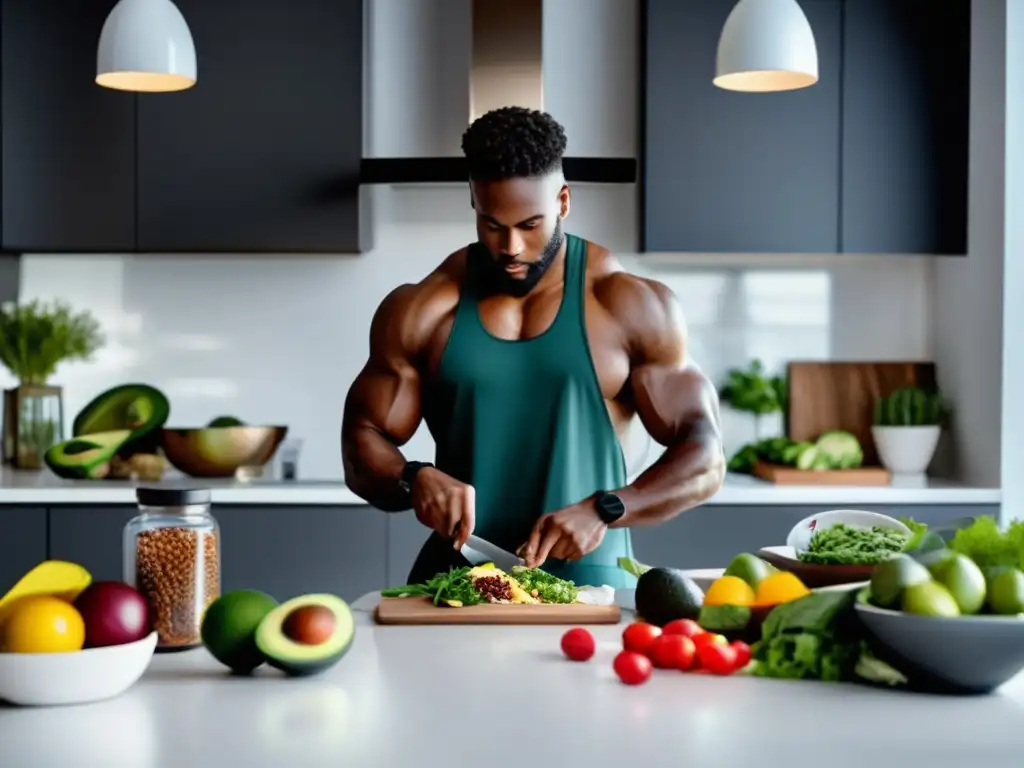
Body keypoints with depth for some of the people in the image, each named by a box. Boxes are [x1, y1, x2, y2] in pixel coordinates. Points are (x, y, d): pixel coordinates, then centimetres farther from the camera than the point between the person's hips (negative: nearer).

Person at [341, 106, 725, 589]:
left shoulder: (633, 307, 2)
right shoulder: (419, 312, 7)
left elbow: (705, 461, 1)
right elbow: (362, 446, 12)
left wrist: (604, 511, -14)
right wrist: (413, 479, -10)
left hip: (590, 581, -1)